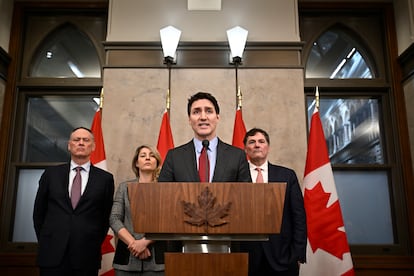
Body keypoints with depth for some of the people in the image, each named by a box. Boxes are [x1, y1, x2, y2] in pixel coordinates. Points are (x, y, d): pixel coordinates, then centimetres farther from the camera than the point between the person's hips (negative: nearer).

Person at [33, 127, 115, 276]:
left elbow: (106, 216, 6)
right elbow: (38, 212, 11)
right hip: (52, 254, 1)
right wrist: (44, 242, 8)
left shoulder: (105, 178, 1)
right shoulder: (51, 174, 6)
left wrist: (94, 244, 3)